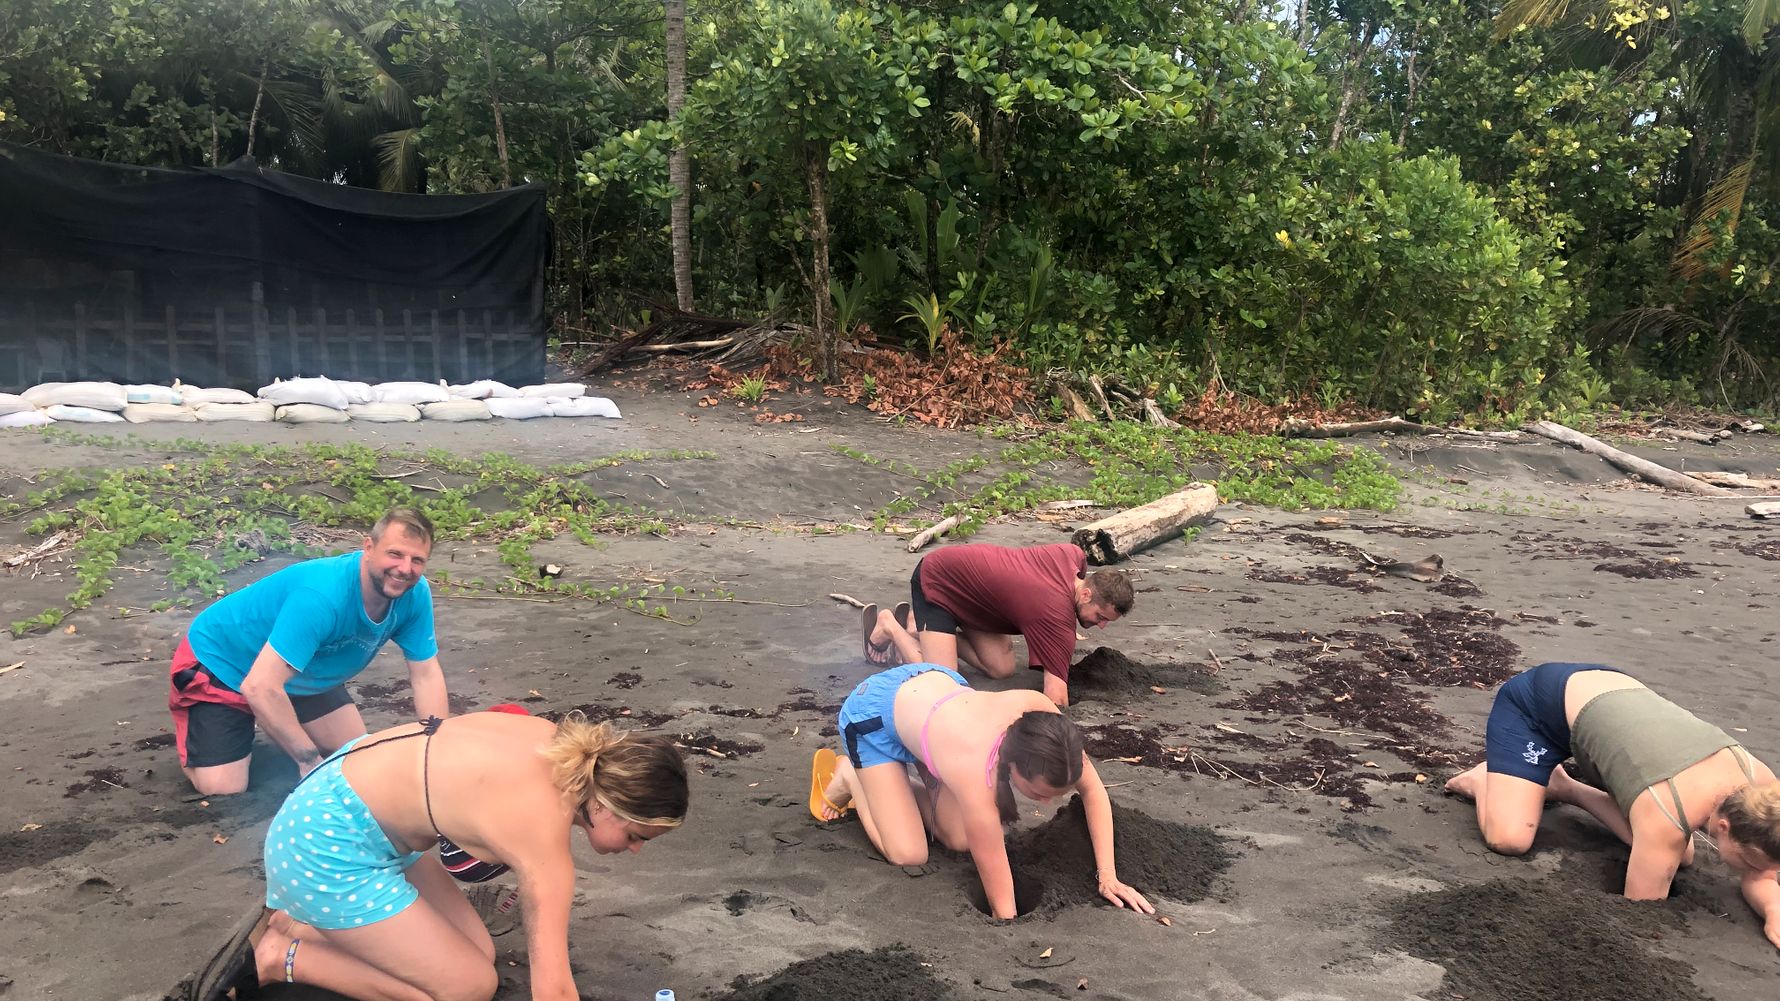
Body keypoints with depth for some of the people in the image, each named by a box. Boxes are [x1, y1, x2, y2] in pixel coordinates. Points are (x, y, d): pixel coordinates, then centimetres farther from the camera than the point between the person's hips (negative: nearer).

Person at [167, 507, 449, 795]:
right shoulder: (322, 595, -41)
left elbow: (426, 675, -13)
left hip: (299, 673, 7)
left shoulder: (414, 593, -20)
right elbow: (261, 688, -43)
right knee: (223, 789, -15)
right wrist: (310, 760, -36)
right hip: (221, 661, -6)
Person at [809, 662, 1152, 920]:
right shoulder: (976, 777, -43)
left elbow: (1093, 789, -11)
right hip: (873, 710, -6)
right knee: (908, 854, -11)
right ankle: (846, 774, 12)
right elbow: (1000, 902, -32)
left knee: (961, 840, -2)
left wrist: (1108, 876, -12)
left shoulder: (1043, 716, -29)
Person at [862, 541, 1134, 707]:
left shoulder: (1075, 555, -12)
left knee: (1001, 668, -1)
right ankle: (889, 626, 4)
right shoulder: (1058, 617, -34)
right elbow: (1056, 696, -40)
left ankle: (916, 627, 15)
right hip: (935, 582, -9)